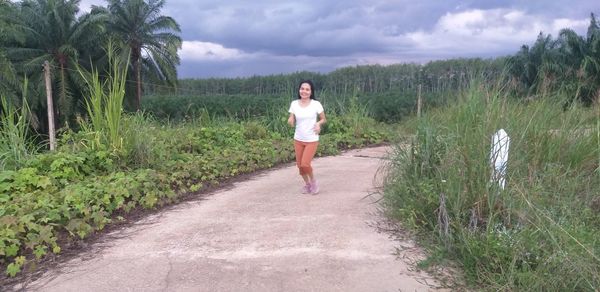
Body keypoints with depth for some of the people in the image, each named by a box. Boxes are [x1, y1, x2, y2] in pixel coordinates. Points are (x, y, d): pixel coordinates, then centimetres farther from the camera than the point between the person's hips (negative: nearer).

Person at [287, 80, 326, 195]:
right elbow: (291, 122, 2)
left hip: (312, 140, -3)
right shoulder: (294, 104, -3)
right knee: (299, 165, 9)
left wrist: (318, 124, -20)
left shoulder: (316, 104, -10)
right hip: (298, 139, 4)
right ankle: (307, 183, 35)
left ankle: (313, 180, 17)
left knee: (305, 164, -14)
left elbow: (324, 119, 1)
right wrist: (290, 121, -21)